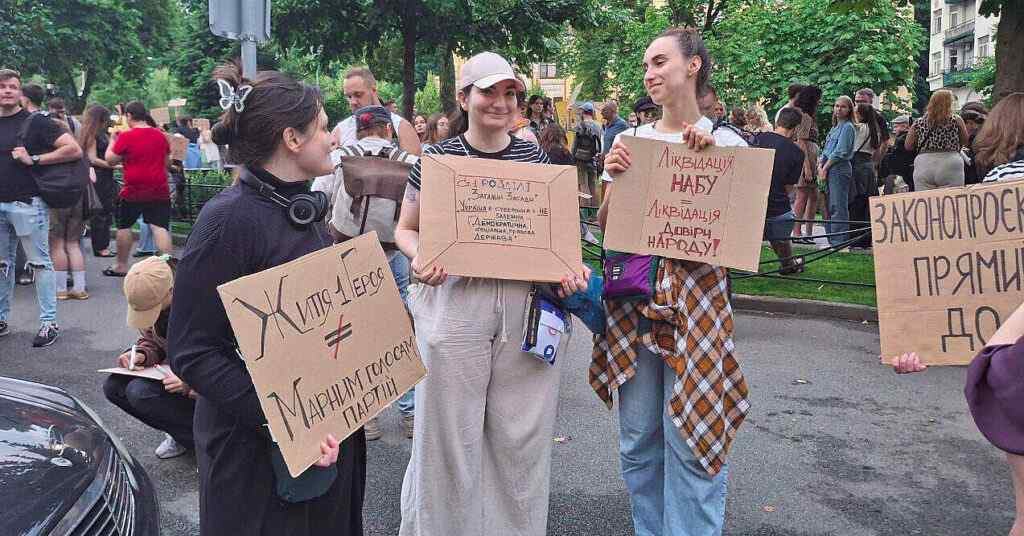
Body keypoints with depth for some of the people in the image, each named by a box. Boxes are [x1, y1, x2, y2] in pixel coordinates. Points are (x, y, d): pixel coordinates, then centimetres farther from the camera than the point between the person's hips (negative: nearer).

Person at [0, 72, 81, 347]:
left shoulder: (36, 121, -4)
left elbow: (75, 150, -12)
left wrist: (33, 159, -14)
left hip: (27, 203, -6)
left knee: (40, 263, -1)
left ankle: (49, 323, 4)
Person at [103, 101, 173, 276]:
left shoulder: (126, 136, -9)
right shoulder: (160, 135, 4)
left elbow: (110, 159, -2)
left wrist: (113, 140, 10)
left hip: (133, 189, -3)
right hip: (159, 189, 3)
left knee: (124, 226, 14)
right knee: (160, 227, -3)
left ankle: (121, 266, 24)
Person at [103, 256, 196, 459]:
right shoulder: (149, 300, -3)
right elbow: (151, 341, 13)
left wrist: (189, 382, -34)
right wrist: (141, 355, -10)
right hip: (174, 369, 8)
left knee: (140, 392, -23)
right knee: (113, 386, -5)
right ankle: (180, 430, 7)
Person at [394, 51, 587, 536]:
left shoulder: (537, 158, 8)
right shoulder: (437, 160, 1)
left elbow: (557, 231, 16)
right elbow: (406, 229, 8)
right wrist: (420, 258, -13)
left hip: (528, 308, 2)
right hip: (455, 306, -2)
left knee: (521, 435, 11)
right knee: (449, 433, 7)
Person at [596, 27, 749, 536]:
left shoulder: (726, 142, 0)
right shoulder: (630, 141, 8)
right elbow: (604, 224, 10)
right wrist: (615, 178, -8)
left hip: (693, 300, -3)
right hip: (632, 299, 3)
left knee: (691, 440, 0)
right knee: (637, 441, 11)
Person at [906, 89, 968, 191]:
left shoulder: (918, 124, 7)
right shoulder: (956, 120, 3)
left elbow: (908, 146, 13)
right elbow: (965, 141, 12)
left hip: (923, 165, 2)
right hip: (950, 165, -2)